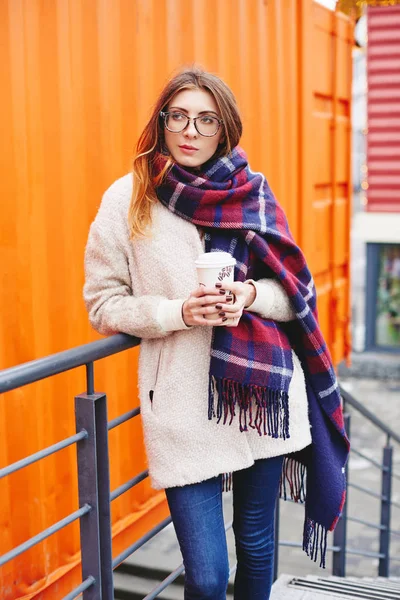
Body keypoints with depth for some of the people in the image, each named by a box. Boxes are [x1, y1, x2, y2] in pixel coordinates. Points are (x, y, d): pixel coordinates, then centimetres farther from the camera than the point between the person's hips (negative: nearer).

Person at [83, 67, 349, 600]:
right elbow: (103, 305, 0)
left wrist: (251, 294, -14)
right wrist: (179, 312, -15)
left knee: (257, 545, 17)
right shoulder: (128, 198, -1)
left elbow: (296, 295, 8)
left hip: (262, 395, 2)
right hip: (183, 406, -2)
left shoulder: (252, 193, 4)